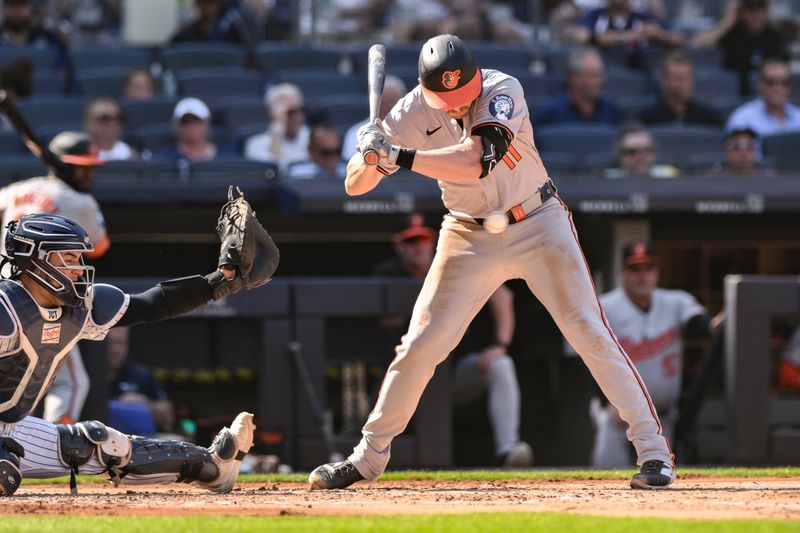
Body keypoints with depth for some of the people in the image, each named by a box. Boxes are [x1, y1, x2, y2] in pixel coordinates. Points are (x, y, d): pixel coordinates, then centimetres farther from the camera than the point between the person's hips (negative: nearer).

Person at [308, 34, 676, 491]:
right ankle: (368, 457, 11)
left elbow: (475, 161, -36)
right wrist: (371, 156, -35)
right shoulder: (412, 114, -12)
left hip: (538, 226, -2)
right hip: (470, 237, 3)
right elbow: (355, 186, -13)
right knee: (420, 346, -2)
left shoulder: (503, 91, -21)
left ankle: (653, 449, -5)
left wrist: (400, 156, -42)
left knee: (590, 333, -9)